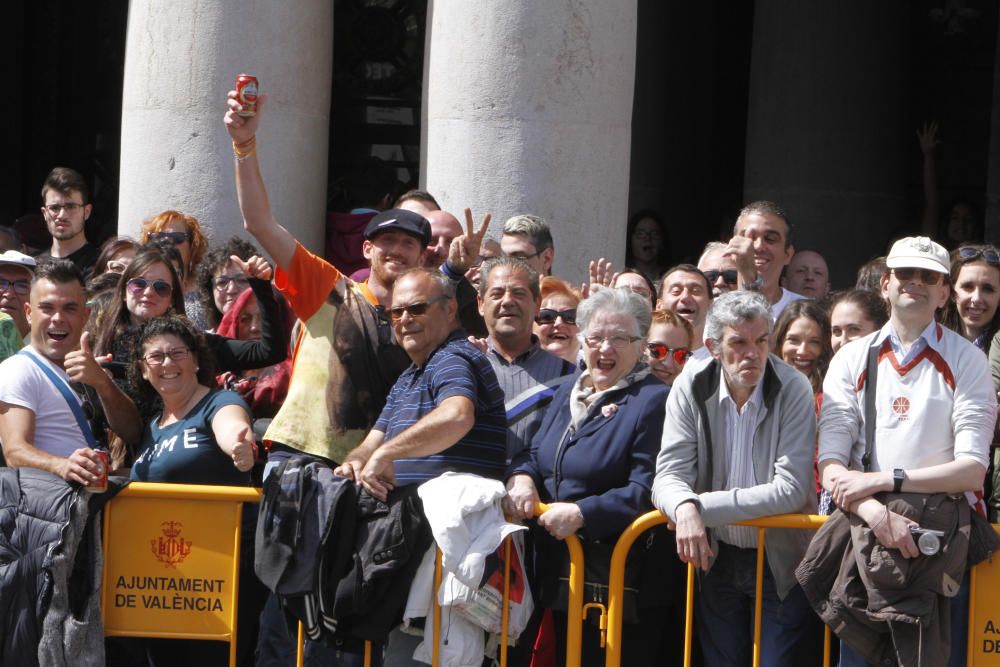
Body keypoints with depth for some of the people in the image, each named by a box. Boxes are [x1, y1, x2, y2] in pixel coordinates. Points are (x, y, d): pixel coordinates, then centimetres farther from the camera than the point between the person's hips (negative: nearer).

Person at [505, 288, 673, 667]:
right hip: (559, 574, 8)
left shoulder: (653, 401, -10)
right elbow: (534, 455, 19)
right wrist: (521, 477, -5)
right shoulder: (567, 394, 16)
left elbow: (645, 491, -18)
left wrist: (582, 514, -25)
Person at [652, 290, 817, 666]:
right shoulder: (691, 387, -7)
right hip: (716, 558, 3)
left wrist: (703, 506, -26)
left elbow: (791, 490, -23)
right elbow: (669, 474, -12)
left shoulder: (793, 390, -16)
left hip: (780, 561, -3)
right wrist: (685, 507, -36)